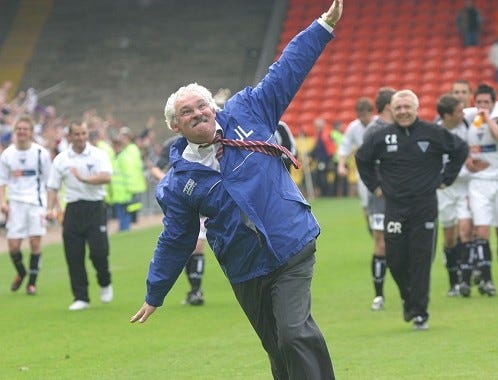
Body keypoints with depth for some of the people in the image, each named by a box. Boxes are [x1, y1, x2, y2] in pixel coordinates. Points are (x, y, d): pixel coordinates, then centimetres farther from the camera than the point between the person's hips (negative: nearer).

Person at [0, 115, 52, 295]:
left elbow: (48, 180, 6)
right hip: (15, 202, 2)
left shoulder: (41, 153, -2)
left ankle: (32, 281, 8)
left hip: (36, 201, -1)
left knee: (35, 242, -7)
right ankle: (21, 273, 27)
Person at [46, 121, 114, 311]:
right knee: (74, 256, -1)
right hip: (73, 208, 2)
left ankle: (105, 284, 19)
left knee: (99, 251, -10)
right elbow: (53, 186, 9)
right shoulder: (61, 159, 7)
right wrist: (50, 208, -4)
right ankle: (81, 297, 8)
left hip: (95, 208, -2)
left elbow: (106, 177, -16)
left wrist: (84, 178, -25)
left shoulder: (98, 155, 0)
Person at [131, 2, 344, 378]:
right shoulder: (179, 183, 2)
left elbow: (287, 71, 3)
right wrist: (154, 296, 16)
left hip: (293, 251, -2)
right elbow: (175, 241, 12)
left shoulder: (246, 114, 0)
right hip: (246, 273, 2)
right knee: (279, 349, 7)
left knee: (295, 333, -19)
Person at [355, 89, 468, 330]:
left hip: (425, 206, -2)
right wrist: (374, 185, 14)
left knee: (421, 260, -4)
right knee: (395, 259, 0)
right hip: (394, 207, 2)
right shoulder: (381, 137, 2)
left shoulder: (433, 133, -2)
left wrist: (445, 179, 7)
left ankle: (419, 313, 2)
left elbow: (461, 150, 10)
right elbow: (362, 159, 20)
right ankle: (408, 298, 27)